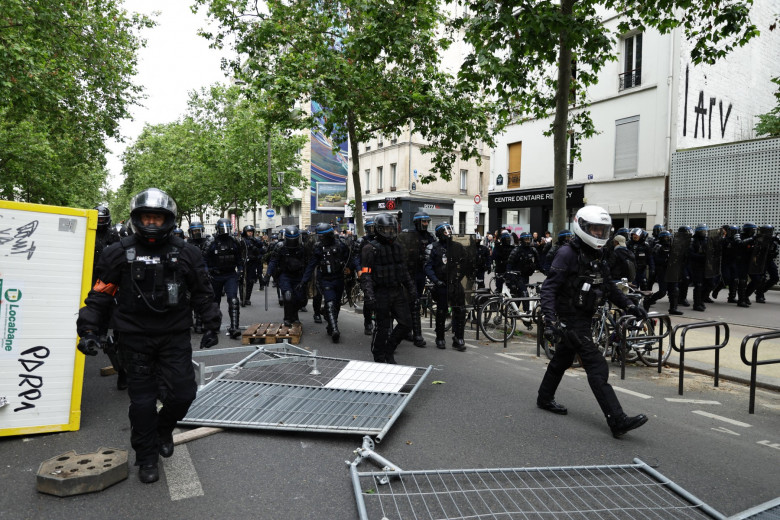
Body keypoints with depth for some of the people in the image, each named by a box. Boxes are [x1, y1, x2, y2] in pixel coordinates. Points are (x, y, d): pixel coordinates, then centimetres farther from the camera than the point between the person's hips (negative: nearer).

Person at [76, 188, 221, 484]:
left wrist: (212, 325, 10)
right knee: (142, 401, 6)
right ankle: (147, 459, 23)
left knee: (182, 393, -3)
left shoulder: (186, 254, 4)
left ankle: (163, 428, 30)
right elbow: (101, 295, 4)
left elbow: (202, 293, 11)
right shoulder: (119, 254, 1)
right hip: (136, 339, 0)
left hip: (175, 336, 1)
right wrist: (88, 330, -2)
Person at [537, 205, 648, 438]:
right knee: (597, 367, -13)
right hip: (570, 320, -9)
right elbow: (549, 288, -21)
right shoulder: (568, 254, -16)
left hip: (583, 318, 9)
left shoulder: (597, 257, 12)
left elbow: (610, 287, 19)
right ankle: (618, 421, -13)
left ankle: (545, 399, 38)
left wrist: (630, 306, 5)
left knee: (562, 360, 21)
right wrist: (550, 321, -30)